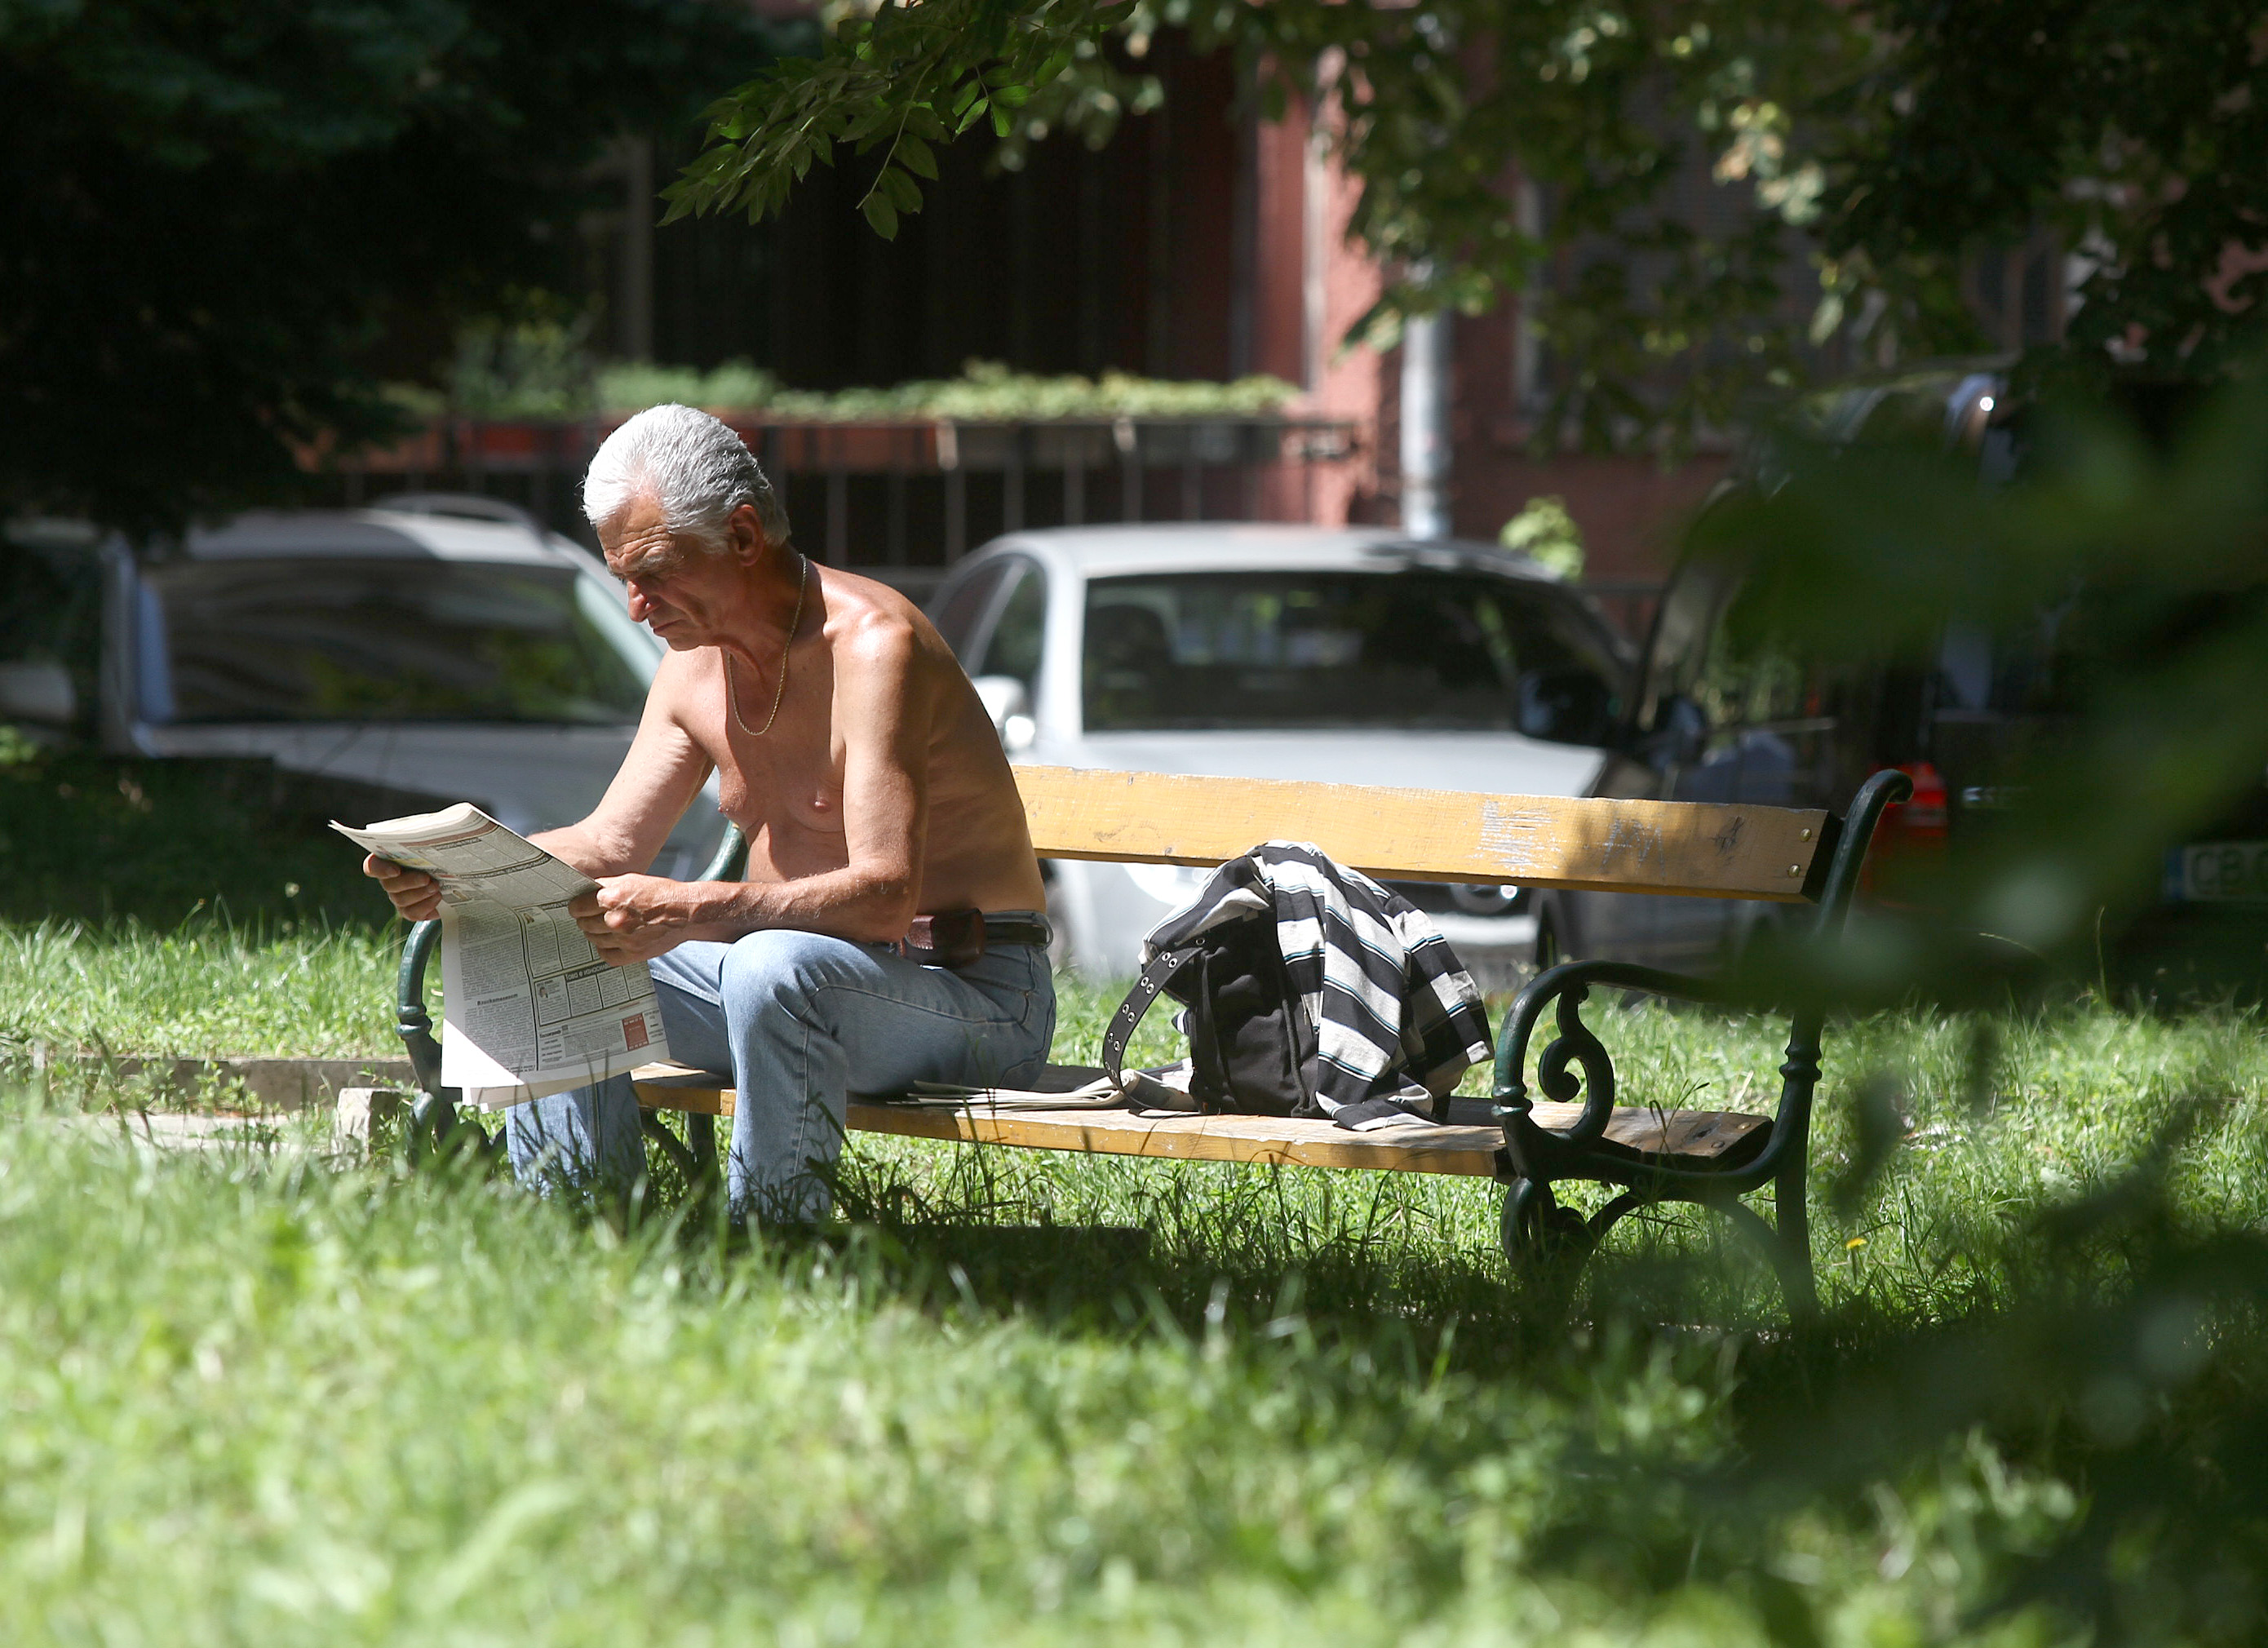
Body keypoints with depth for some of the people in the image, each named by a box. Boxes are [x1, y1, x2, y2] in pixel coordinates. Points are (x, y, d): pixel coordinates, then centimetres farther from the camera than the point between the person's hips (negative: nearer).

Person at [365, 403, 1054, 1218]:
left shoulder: (874, 645, -21)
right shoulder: (695, 664, 6)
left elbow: (884, 896, -30)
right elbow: (611, 844, 8)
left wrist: (689, 912, -42)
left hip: (974, 989, -8)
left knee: (774, 967, -38)